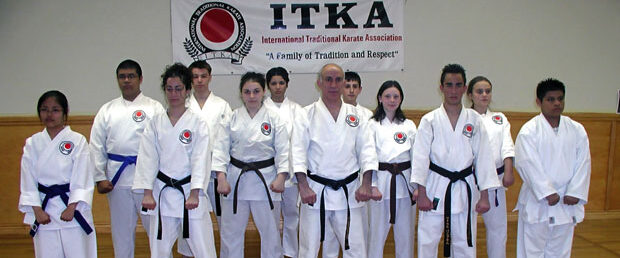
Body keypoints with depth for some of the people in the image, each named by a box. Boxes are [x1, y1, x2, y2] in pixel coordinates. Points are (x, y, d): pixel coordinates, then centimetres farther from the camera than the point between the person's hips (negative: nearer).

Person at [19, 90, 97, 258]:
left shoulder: (77, 140, -3)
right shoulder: (32, 143, 6)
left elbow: (82, 178, -6)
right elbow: (28, 180, 5)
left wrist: (71, 208, -13)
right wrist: (37, 210, -4)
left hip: (72, 207, -2)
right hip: (43, 211, 3)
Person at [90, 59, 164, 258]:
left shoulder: (154, 108, 1)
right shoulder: (107, 110, 9)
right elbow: (96, 146, 8)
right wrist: (99, 178, 2)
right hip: (117, 179, 3)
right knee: (121, 229, 13)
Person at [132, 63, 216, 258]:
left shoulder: (197, 123, -2)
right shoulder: (155, 123, 5)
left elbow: (200, 159, -7)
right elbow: (147, 158, 2)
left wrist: (194, 193, -14)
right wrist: (148, 193, -4)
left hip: (190, 191, -2)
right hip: (162, 192, 3)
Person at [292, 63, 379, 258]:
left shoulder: (355, 114, 8)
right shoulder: (307, 115, 0)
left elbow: (366, 149, 4)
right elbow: (298, 151, -7)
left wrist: (366, 183, -6)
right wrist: (303, 187, -16)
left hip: (349, 191, 2)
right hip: (315, 191, -2)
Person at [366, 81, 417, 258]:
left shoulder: (409, 125, 7)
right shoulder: (372, 125, 1)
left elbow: (416, 156, 7)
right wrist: (370, 186, -11)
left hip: (404, 182, 2)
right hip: (381, 183, -2)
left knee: (405, 231, 11)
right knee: (377, 230, 3)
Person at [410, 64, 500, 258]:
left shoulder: (474, 120, 3)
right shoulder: (429, 120, -2)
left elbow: (483, 157, 3)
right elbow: (420, 157, -4)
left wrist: (484, 196, 0)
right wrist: (421, 194, -8)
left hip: (464, 188, 2)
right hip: (436, 187, -1)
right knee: (427, 241, 1)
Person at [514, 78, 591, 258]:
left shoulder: (577, 130, 6)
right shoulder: (529, 130, -8)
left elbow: (583, 163, 3)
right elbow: (527, 163, -14)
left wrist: (575, 193, -7)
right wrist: (547, 193, -17)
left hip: (567, 202, 4)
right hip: (537, 201, -4)